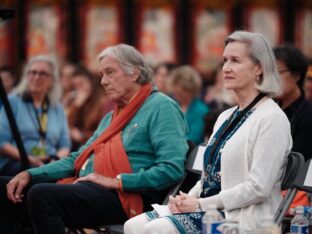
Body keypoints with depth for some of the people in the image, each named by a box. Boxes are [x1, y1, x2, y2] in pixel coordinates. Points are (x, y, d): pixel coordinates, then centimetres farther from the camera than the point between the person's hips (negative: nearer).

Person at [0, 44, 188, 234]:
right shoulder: (111, 117, 26)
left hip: (123, 196, -9)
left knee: (42, 195, -32)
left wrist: (116, 181, -19)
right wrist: (30, 174, 10)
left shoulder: (161, 107, -4)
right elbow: (78, 159, 25)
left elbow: (173, 169, -17)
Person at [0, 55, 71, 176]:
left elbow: (65, 145, 17)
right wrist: (29, 159, -14)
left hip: (50, 165, 4)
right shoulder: (13, 102, 9)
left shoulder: (58, 109, 21)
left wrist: (57, 158, -7)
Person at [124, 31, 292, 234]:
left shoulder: (272, 118, -9)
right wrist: (188, 199, 1)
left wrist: (201, 204, -14)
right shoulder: (226, 117, 19)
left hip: (240, 217, -9)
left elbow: (258, 188, -17)